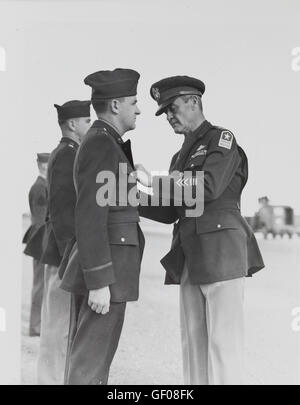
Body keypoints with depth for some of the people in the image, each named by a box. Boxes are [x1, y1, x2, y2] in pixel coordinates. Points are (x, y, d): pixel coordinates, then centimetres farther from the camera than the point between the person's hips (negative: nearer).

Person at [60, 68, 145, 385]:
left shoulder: (99, 143, 16)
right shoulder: (101, 145, -15)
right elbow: (89, 219, -21)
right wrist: (99, 283, -22)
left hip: (94, 267, 10)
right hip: (104, 271, -10)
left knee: (83, 360, 13)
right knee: (90, 367, -6)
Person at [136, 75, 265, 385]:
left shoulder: (222, 139, 0)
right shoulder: (182, 156, 23)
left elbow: (209, 187, -17)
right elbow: (170, 211, 18)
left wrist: (152, 181, -13)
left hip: (221, 252, -8)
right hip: (190, 257, 8)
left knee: (222, 339, -9)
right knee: (193, 338, 5)